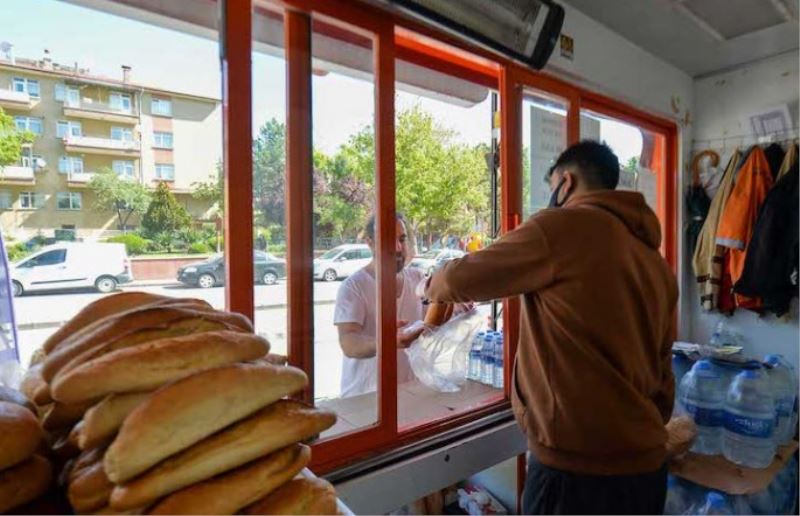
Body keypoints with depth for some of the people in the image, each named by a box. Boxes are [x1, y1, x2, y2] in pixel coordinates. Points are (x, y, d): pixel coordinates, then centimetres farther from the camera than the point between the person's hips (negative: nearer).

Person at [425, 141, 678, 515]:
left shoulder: (562, 227, -14)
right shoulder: (657, 262, 9)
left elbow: (463, 278, -9)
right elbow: (662, 373, 12)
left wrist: (433, 285, 12)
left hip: (577, 468, -7)